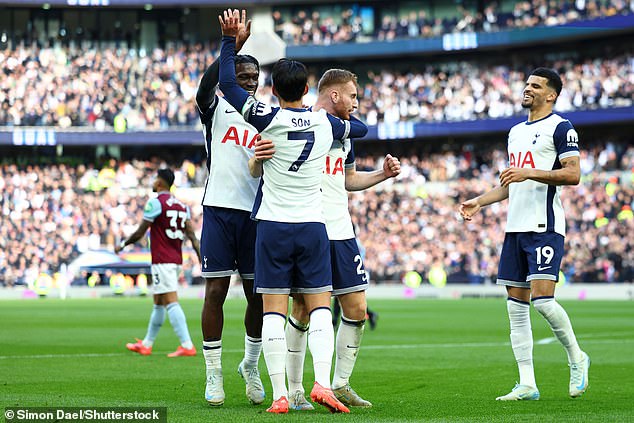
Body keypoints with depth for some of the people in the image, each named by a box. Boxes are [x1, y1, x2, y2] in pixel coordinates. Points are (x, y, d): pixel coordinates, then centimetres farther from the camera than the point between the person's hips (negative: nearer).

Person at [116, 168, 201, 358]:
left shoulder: (155, 203, -9)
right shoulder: (182, 205, 13)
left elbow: (140, 233, -6)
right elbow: (191, 235, 7)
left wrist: (122, 245, 9)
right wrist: (202, 258, 3)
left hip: (162, 261, -8)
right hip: (176, 260, 8)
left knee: (171, 302, -13)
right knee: (158, 303, 16)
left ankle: (187, 345, -21)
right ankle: (146, 344, 26)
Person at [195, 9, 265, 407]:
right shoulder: (216, 108, 4)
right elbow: (205, 87, -20)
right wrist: (233, 46, -32)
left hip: (256, 213, 3)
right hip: (220, 209, -3)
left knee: (259, 296, 3)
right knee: (216, 292, -4)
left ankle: (251, 365, 24)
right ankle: (214, 375, 4)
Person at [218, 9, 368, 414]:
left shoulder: (269, 119, -7)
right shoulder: (326, 123, 4)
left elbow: (228, 85, -8)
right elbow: (361, 128, 24)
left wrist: (230, 38, -2)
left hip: (273, 225, -2)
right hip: (313, 225, 2)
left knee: (274, 310, -2)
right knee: (320, 306, 5)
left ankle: (280, 394, -6)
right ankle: (323, 383, -10)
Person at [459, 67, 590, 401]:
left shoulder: (560, 128, -4)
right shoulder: (516, 132, 21)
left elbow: (572, 174, -14)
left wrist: (529, 173, -20)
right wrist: (479, 202, 19)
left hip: (545, 228, -8)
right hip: (515, 227, 8)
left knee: (542, 299, -17)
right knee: (517, 307, 3)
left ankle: (576, 358, 8)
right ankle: (527, 385, 5)